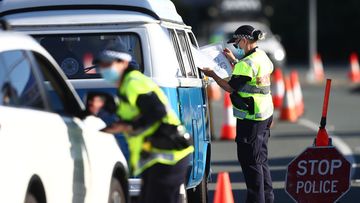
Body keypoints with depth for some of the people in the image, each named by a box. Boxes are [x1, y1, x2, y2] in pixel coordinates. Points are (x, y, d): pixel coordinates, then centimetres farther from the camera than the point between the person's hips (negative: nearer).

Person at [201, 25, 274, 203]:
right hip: (265, 115, 10)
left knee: (250, 160, -4)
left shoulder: (247, 63, -19)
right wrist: (234, 61, 24)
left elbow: (231, 88, -15)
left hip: (250, 118, -10)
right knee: (261, 159, 17)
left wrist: (212, 75, -4)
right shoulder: (262, 57, 10)